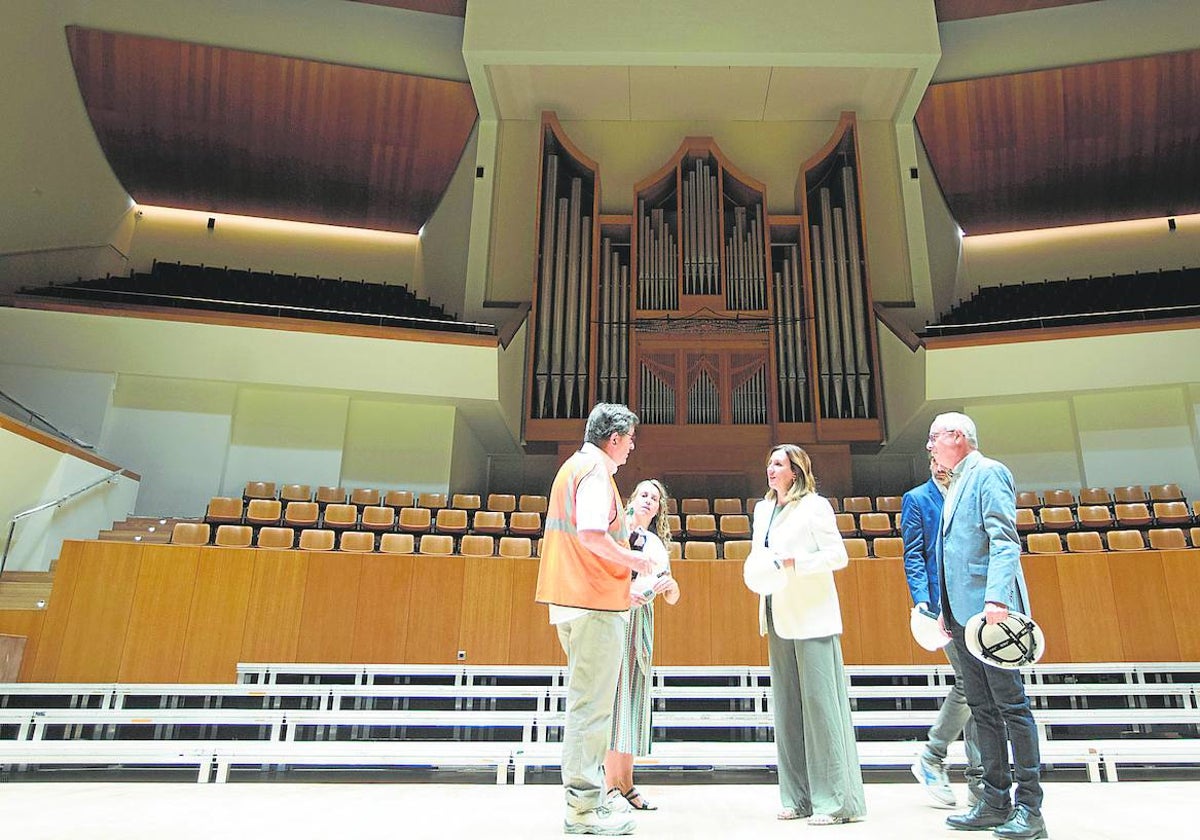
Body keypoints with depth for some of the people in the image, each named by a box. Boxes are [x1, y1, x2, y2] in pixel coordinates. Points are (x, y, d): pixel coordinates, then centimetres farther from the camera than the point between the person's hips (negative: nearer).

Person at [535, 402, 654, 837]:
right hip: (595, 600, -10)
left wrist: (622, 559, 21)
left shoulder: (574, 466, 19)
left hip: (571, 598, 10)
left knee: (587, 700, 16)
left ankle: (588, 796, 26)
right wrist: (633, 559, -10)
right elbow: (591, 534, -25)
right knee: (591, 703, -4)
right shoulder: (595, 470, -12)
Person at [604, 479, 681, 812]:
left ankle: (625, 784, 11)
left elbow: (672, 598, 13)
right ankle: (611, 785, -4)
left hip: (640, 620, 6)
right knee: (613, 692, -8)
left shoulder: (657, 545, 18)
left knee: (633, 695, 5)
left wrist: (670, 585, -9)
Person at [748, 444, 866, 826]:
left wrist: (794, 562, -18)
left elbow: (838, 555, -8)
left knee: (820, 701, -6)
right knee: (787, 705, 7)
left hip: (811, 615, -7)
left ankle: (837, 801, 2)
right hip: (778, 617, 7)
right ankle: (799, 796, 15)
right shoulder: (763, 509, 16)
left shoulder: (814, 506, -3)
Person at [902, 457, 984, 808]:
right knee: (969, 682, -11)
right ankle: (931, 759, 7)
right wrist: (921, 599, -14)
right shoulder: (916, 499, 4)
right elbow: (913, 555, -2)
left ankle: (980, 778, 14)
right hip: (946, 604, -5)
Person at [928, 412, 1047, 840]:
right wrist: (945, 609, 19)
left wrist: (997, 597, -27)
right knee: (982, 708, 11)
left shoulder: (989, 472, -5)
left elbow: (1005, 540, -17)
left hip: (991, 611, -9)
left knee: (1011, 705, -3)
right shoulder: (956, 485, 21)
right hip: (964, 615, 9)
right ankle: (996, 803, 18)